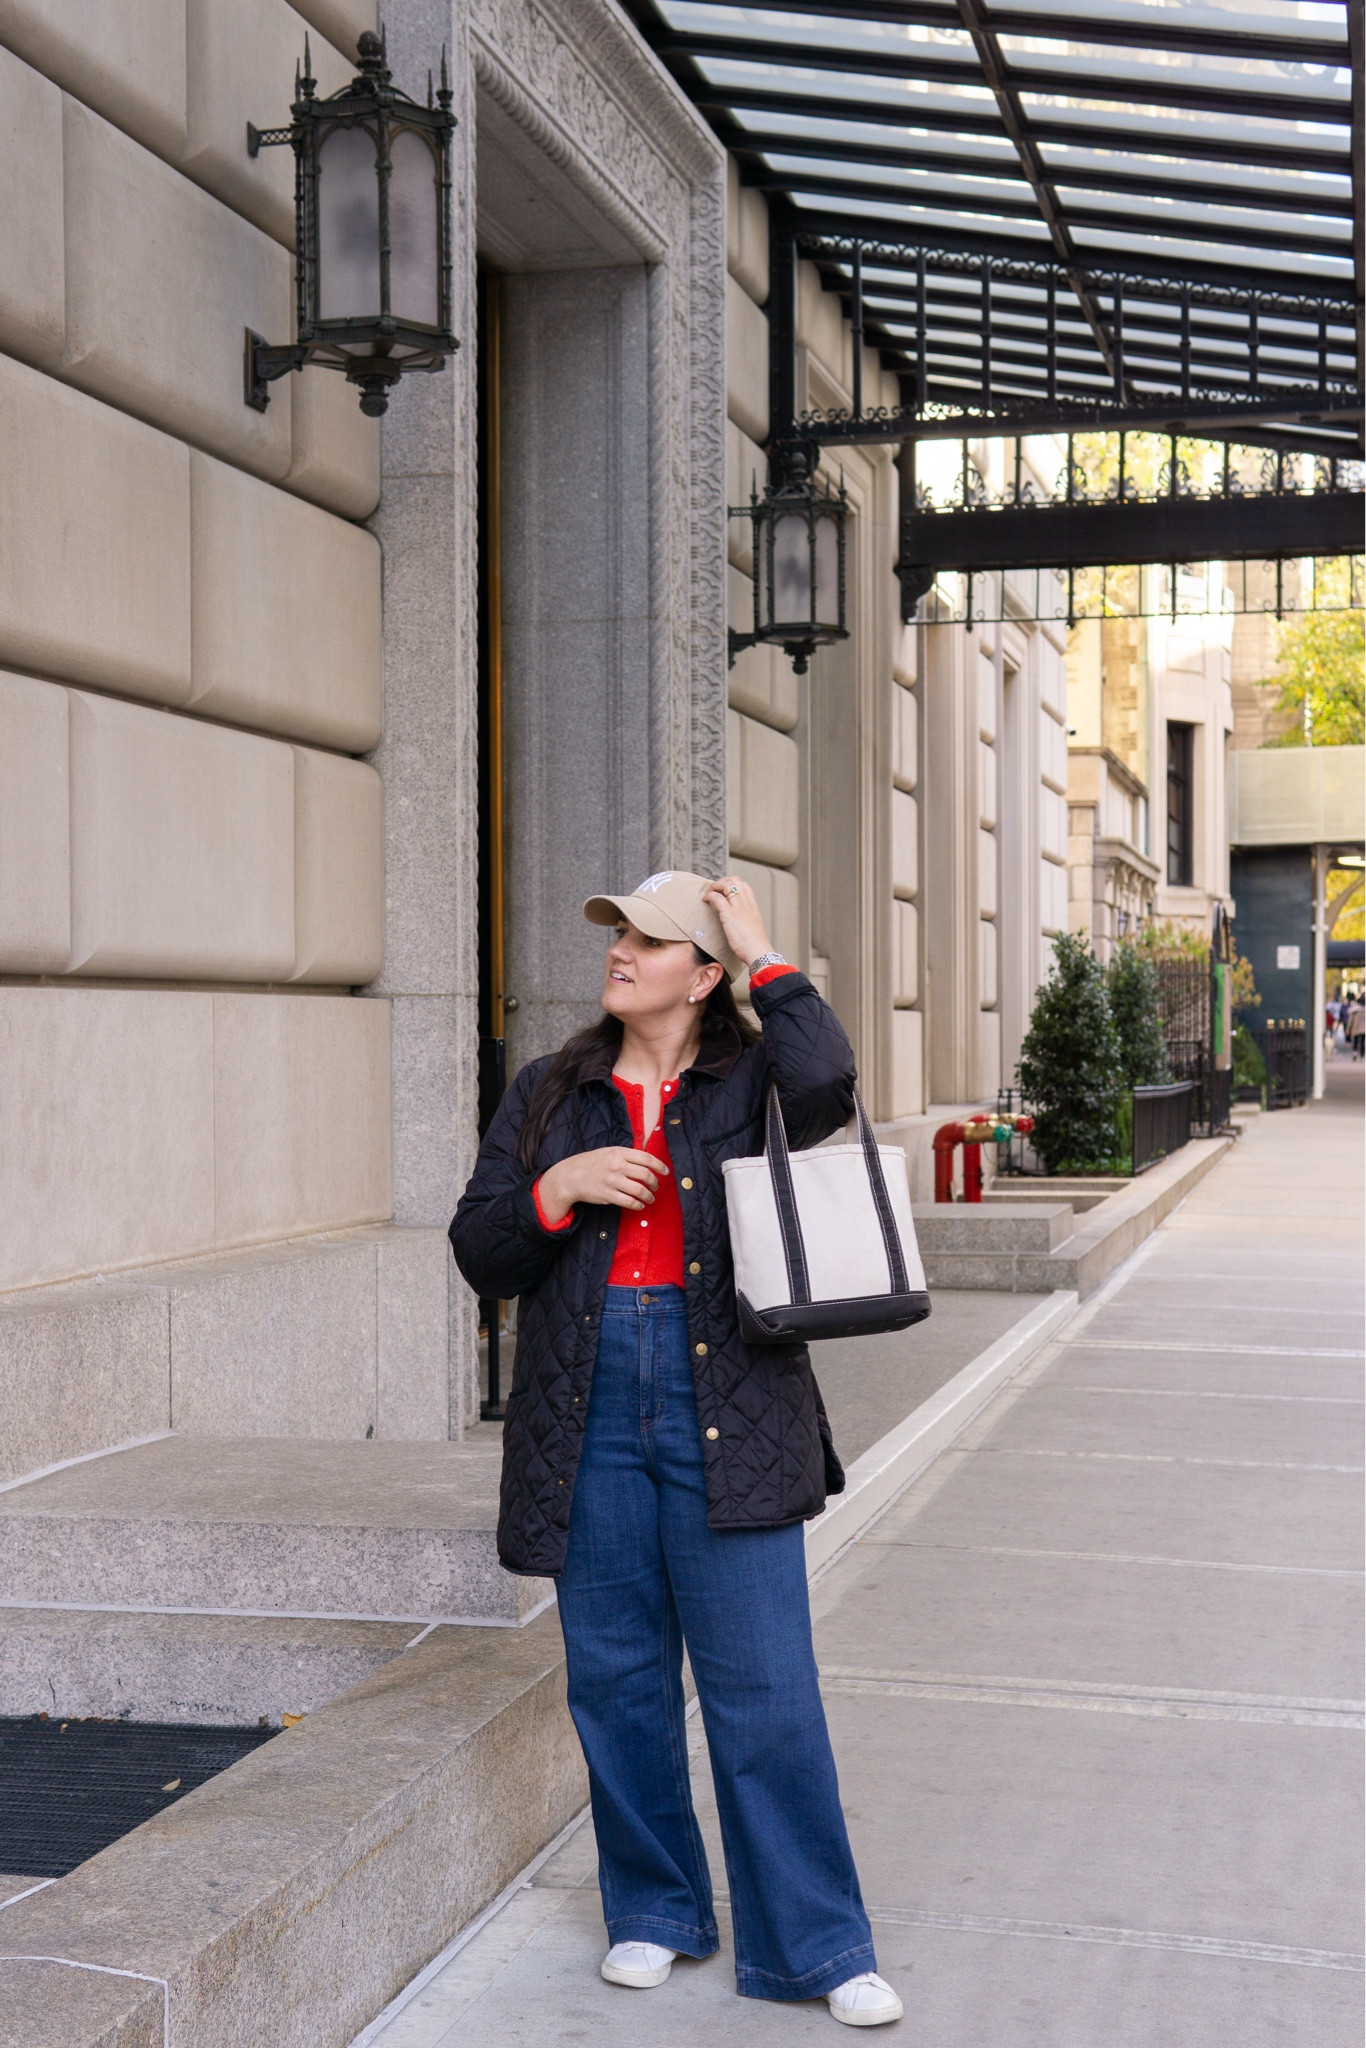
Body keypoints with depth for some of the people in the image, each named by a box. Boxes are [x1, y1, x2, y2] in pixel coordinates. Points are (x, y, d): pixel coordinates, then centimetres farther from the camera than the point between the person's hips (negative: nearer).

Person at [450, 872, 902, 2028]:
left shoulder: (749, 1086, 3)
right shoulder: (549, 1097, 11)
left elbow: (826, 1086, -22)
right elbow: (480, 1257, 8)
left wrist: (765, 959, -10)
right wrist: (559, 1188, -10)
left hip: (725, 1417, -3)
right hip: (588, 1414, 3)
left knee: (765, 1689, -1)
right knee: (618, 1680, 10)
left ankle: (814, 1946, 11)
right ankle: (653, 1911, 28)